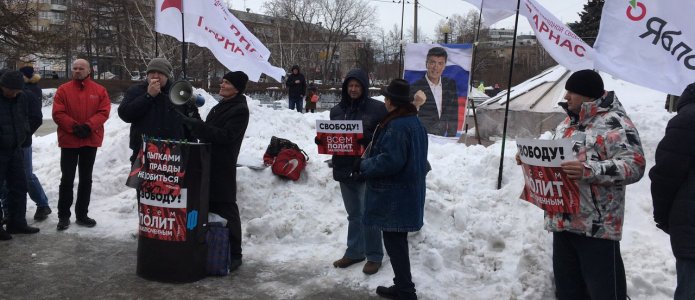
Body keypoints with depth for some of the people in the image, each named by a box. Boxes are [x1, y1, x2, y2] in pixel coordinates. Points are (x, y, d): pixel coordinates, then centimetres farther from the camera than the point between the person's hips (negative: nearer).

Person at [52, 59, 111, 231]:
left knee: (86, 179, 9)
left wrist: (88, 126, -18)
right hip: (69, 140, -1)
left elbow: (104, 112, -5)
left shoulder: (99, 90, 4)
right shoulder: (63, 90, 1)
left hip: (91, 140, 2)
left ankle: (82, 214, 19)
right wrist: (74, 127, -18)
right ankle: (63, 216, 11)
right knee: (67, 179, 1)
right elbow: (58, 113, -6)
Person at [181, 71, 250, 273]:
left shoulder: (240, 110, -9)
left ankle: (234, 254, 4)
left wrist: (196, 125, -22)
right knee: (209, 207, 12)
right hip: (208, 164, 9)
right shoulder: (221, 106, 19)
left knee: (225, 210, -5)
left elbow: (225, 136, -21)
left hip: (222, 167, -9)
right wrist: (193, 123, 6)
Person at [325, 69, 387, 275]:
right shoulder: (337, 110, 11)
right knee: (353, 214, 17)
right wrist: (322, 140, -2)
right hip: (344, 169, 6)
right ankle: (354, 252, 29)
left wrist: (369, 138, -25)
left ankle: (374, 256, 13)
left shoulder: (377, 109, -6)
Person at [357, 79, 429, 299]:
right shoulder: (414, 122, 11)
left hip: (395, 196, -10)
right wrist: (369, 161, 18)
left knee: (394, 242, 0)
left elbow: (390, 161, -25)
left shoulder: (396, 126, -21)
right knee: (398, 241, 18)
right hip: (408, 192, 10)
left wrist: (363, 166, -9)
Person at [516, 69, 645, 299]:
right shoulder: (568, 123, 16)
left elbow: (634, 165, -19)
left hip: (597, 226, -8)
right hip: (562, 219, 8)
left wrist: (589, 170, -30)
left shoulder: (615, 123, -11)